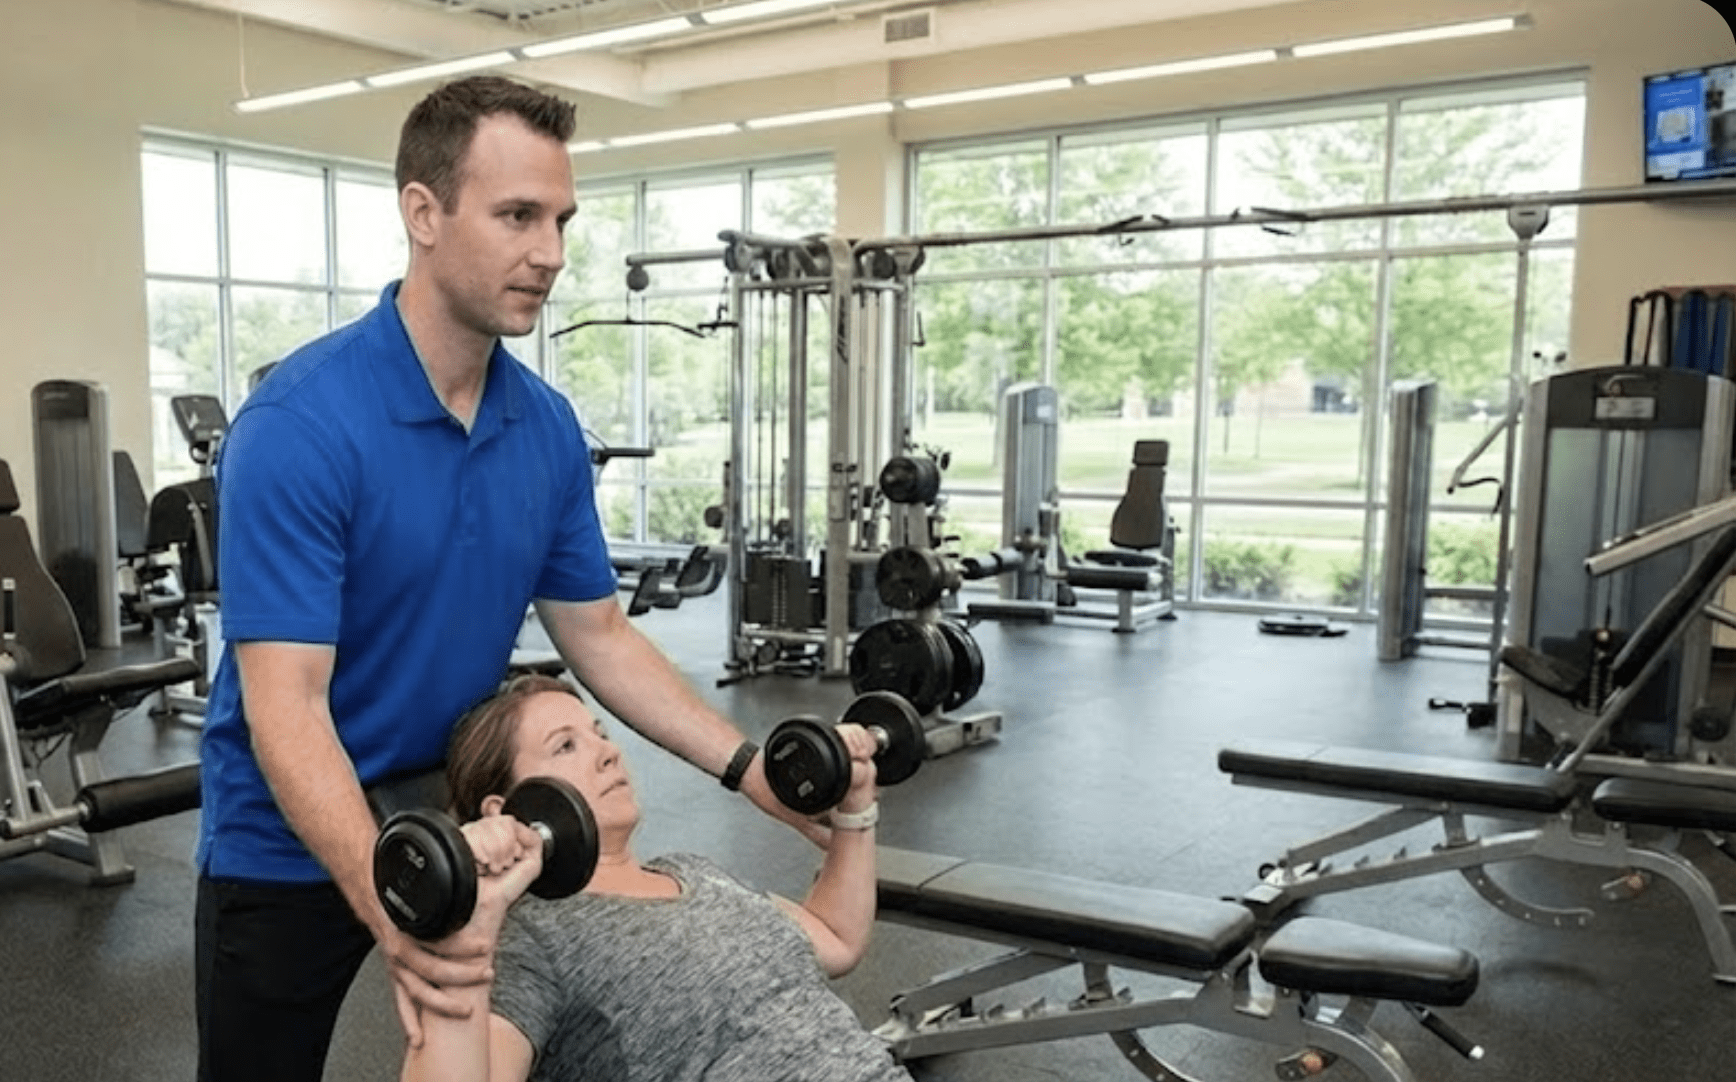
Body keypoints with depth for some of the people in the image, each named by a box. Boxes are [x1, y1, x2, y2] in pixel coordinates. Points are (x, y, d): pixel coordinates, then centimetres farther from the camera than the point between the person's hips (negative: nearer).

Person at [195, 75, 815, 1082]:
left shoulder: (551, 426, -6)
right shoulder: (298, 426, -26)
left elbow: (598, 634, 0)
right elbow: (285, 706, -29)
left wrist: (747, 768, -10)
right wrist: (389, 910, -43)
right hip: (293, 848, -5)